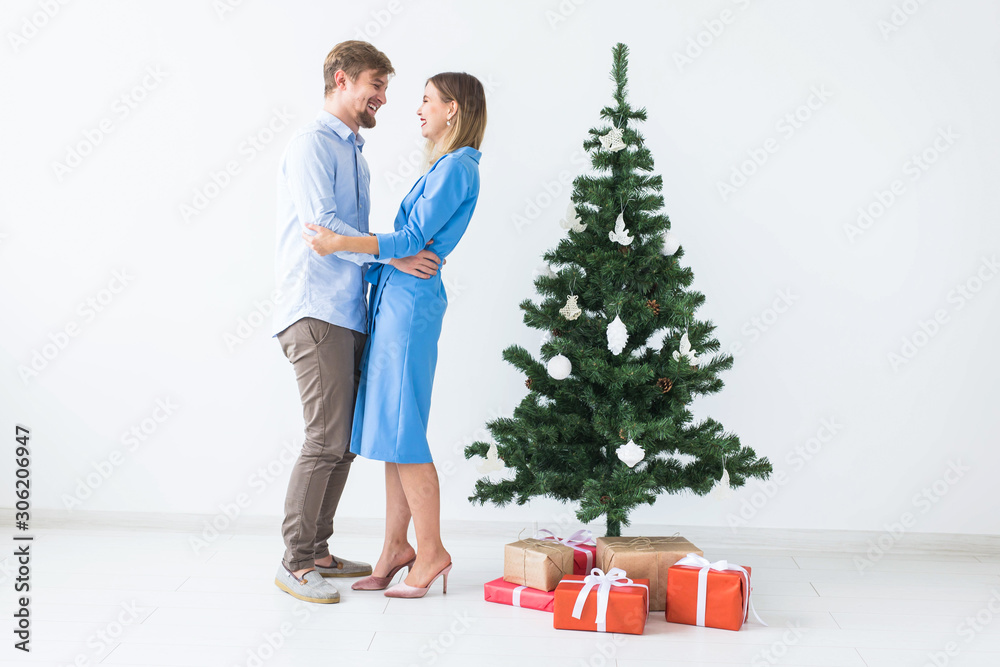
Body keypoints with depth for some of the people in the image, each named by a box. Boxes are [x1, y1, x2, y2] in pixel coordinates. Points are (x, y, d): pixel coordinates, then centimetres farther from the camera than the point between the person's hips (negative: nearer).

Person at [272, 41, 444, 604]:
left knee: (346, 438, 9)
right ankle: (296, 563, -1)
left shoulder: (355, 153, 23)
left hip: (350, 314, 9)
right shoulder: (313, 144, -6)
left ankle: (318, 551, 18)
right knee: (327, 439, -10)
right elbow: (322, 225, -18)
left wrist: (409, 261, 12)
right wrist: (394, 255, -20)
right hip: (317, 311, -9)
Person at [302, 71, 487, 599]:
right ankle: (396, 547, 16)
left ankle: (430, 551, 2)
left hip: (410, 300, -10)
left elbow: (411, 241, -16)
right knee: (389, 429, 10)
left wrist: (342, 243, -24)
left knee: (401, 433, -6)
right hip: (393, 299, 10)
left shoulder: (456, 168, -10)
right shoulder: (445, 167, 20)